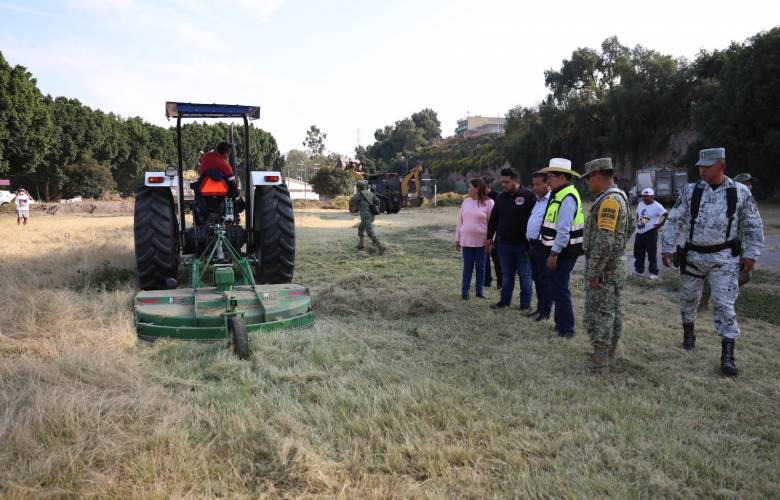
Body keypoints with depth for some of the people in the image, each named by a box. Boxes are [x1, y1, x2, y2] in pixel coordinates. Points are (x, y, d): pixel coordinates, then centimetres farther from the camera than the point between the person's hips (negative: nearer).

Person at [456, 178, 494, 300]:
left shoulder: (488, 203, -6)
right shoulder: (466, 201, 6)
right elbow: (460, 221, 9)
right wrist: (457, 238, 8)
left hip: (481, 241, -3)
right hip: (466, 241, 3)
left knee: (480, 267, 8)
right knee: (467, 267, 6)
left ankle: (479, 292, 17)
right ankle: (464, 291, 11)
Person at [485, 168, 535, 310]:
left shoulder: (528, 196, -8)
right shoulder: (500, 198, 9)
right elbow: (493, 219, 17)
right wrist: (489, 237, 14)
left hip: (522, 244, -5)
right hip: (504, 243, 5)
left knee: (525, 274, 5)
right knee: (506, 274, 14)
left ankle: (525, 303, 15)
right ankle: (505, 300, 25)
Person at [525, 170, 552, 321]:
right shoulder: (538, 201, 18)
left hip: (543, 246, -9)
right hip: (533, 245, 9)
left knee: (545, 279, 0)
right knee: (537, 278, 16)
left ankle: (545, 311, 9)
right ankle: (540, 307, 28)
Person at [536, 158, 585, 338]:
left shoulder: (567, 198, -18)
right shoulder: (557, 195, 13)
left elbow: (564, 230, -24)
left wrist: (554, 253, -23)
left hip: (562, 252, -10)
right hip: (557, 250, 10)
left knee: (560, 291, -3)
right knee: (556, 289, 18)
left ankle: (566, 330, 7)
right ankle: (561, 324, 31)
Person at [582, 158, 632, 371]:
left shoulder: (608, 200, -20)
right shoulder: (619, 196, 14)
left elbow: (604, 240, -26)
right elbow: (627, 231, 21)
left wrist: (594, 272, -23)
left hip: (604, 266, -10)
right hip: (616, 263, 10)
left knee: (597, 313, -5)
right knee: (612, 309, 17)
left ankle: (599, 360, 0)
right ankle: (609, 350, 29)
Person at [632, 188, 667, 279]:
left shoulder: (657, 206, -12)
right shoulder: (640, 204, 9)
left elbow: (666, 215, -13)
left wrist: (660, 224, -19)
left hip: (650, 233, -7)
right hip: (639, 233, 7)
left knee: (652, 254, -1)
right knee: (638, 253, 14)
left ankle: (654, 273, 7)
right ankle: (639, 270, 27)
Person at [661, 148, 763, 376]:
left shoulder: (740, 192, -4)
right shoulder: (690, 191, -3)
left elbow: (753, 226, 2)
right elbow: (675, 221, -2)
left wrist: (750, 254, -3)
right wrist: (667, 248, -7)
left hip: (724, 258, -2)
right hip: (693, 255, 2)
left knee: (724, 303, -5)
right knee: (689, 297, 15)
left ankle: (727, 355, 2)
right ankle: (689, 332, 40)